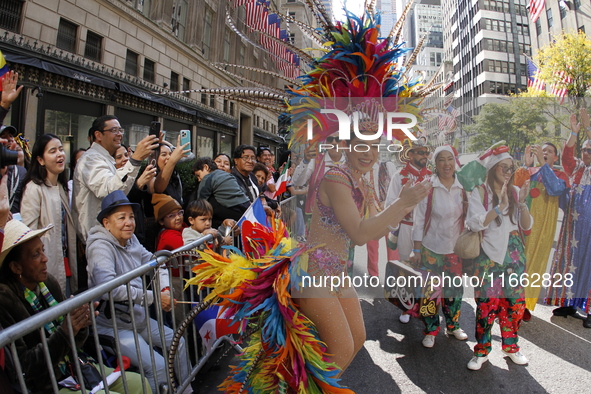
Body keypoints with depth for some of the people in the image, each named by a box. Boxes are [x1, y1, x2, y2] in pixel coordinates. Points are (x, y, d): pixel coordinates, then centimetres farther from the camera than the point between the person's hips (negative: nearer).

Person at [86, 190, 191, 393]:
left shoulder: (131, 240, 2)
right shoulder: (101, 246, -21)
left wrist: (165, 288, -6)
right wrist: (154, 297, -29)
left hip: (139, 318, 8)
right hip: (114, 326, -8)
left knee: (178, 342, 12)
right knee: (158, 365, -19)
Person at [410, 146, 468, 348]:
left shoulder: (462, 187, -1)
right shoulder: (427, 187, -11)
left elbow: (468, 216, 11)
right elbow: (418, 220, -8)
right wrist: (417, 250, -9)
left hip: (455, 249, 4)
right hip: (431, 248, -3)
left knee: (454, 290, 16)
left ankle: (453, 326, 38)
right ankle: (431, 330, 25)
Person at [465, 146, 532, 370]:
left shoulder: (515, 192, 7)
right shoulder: (480, 192, -4)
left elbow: (527, 226, 3)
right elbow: (475, 224, -15)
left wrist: (522, 203, -11)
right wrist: (500, 207, -21)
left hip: (514, 254, 4)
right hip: (489, 256, -4)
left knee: (514, 302, 10)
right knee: (487, 304, -2)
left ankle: (511, 346, 30)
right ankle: (481, 351, 13)